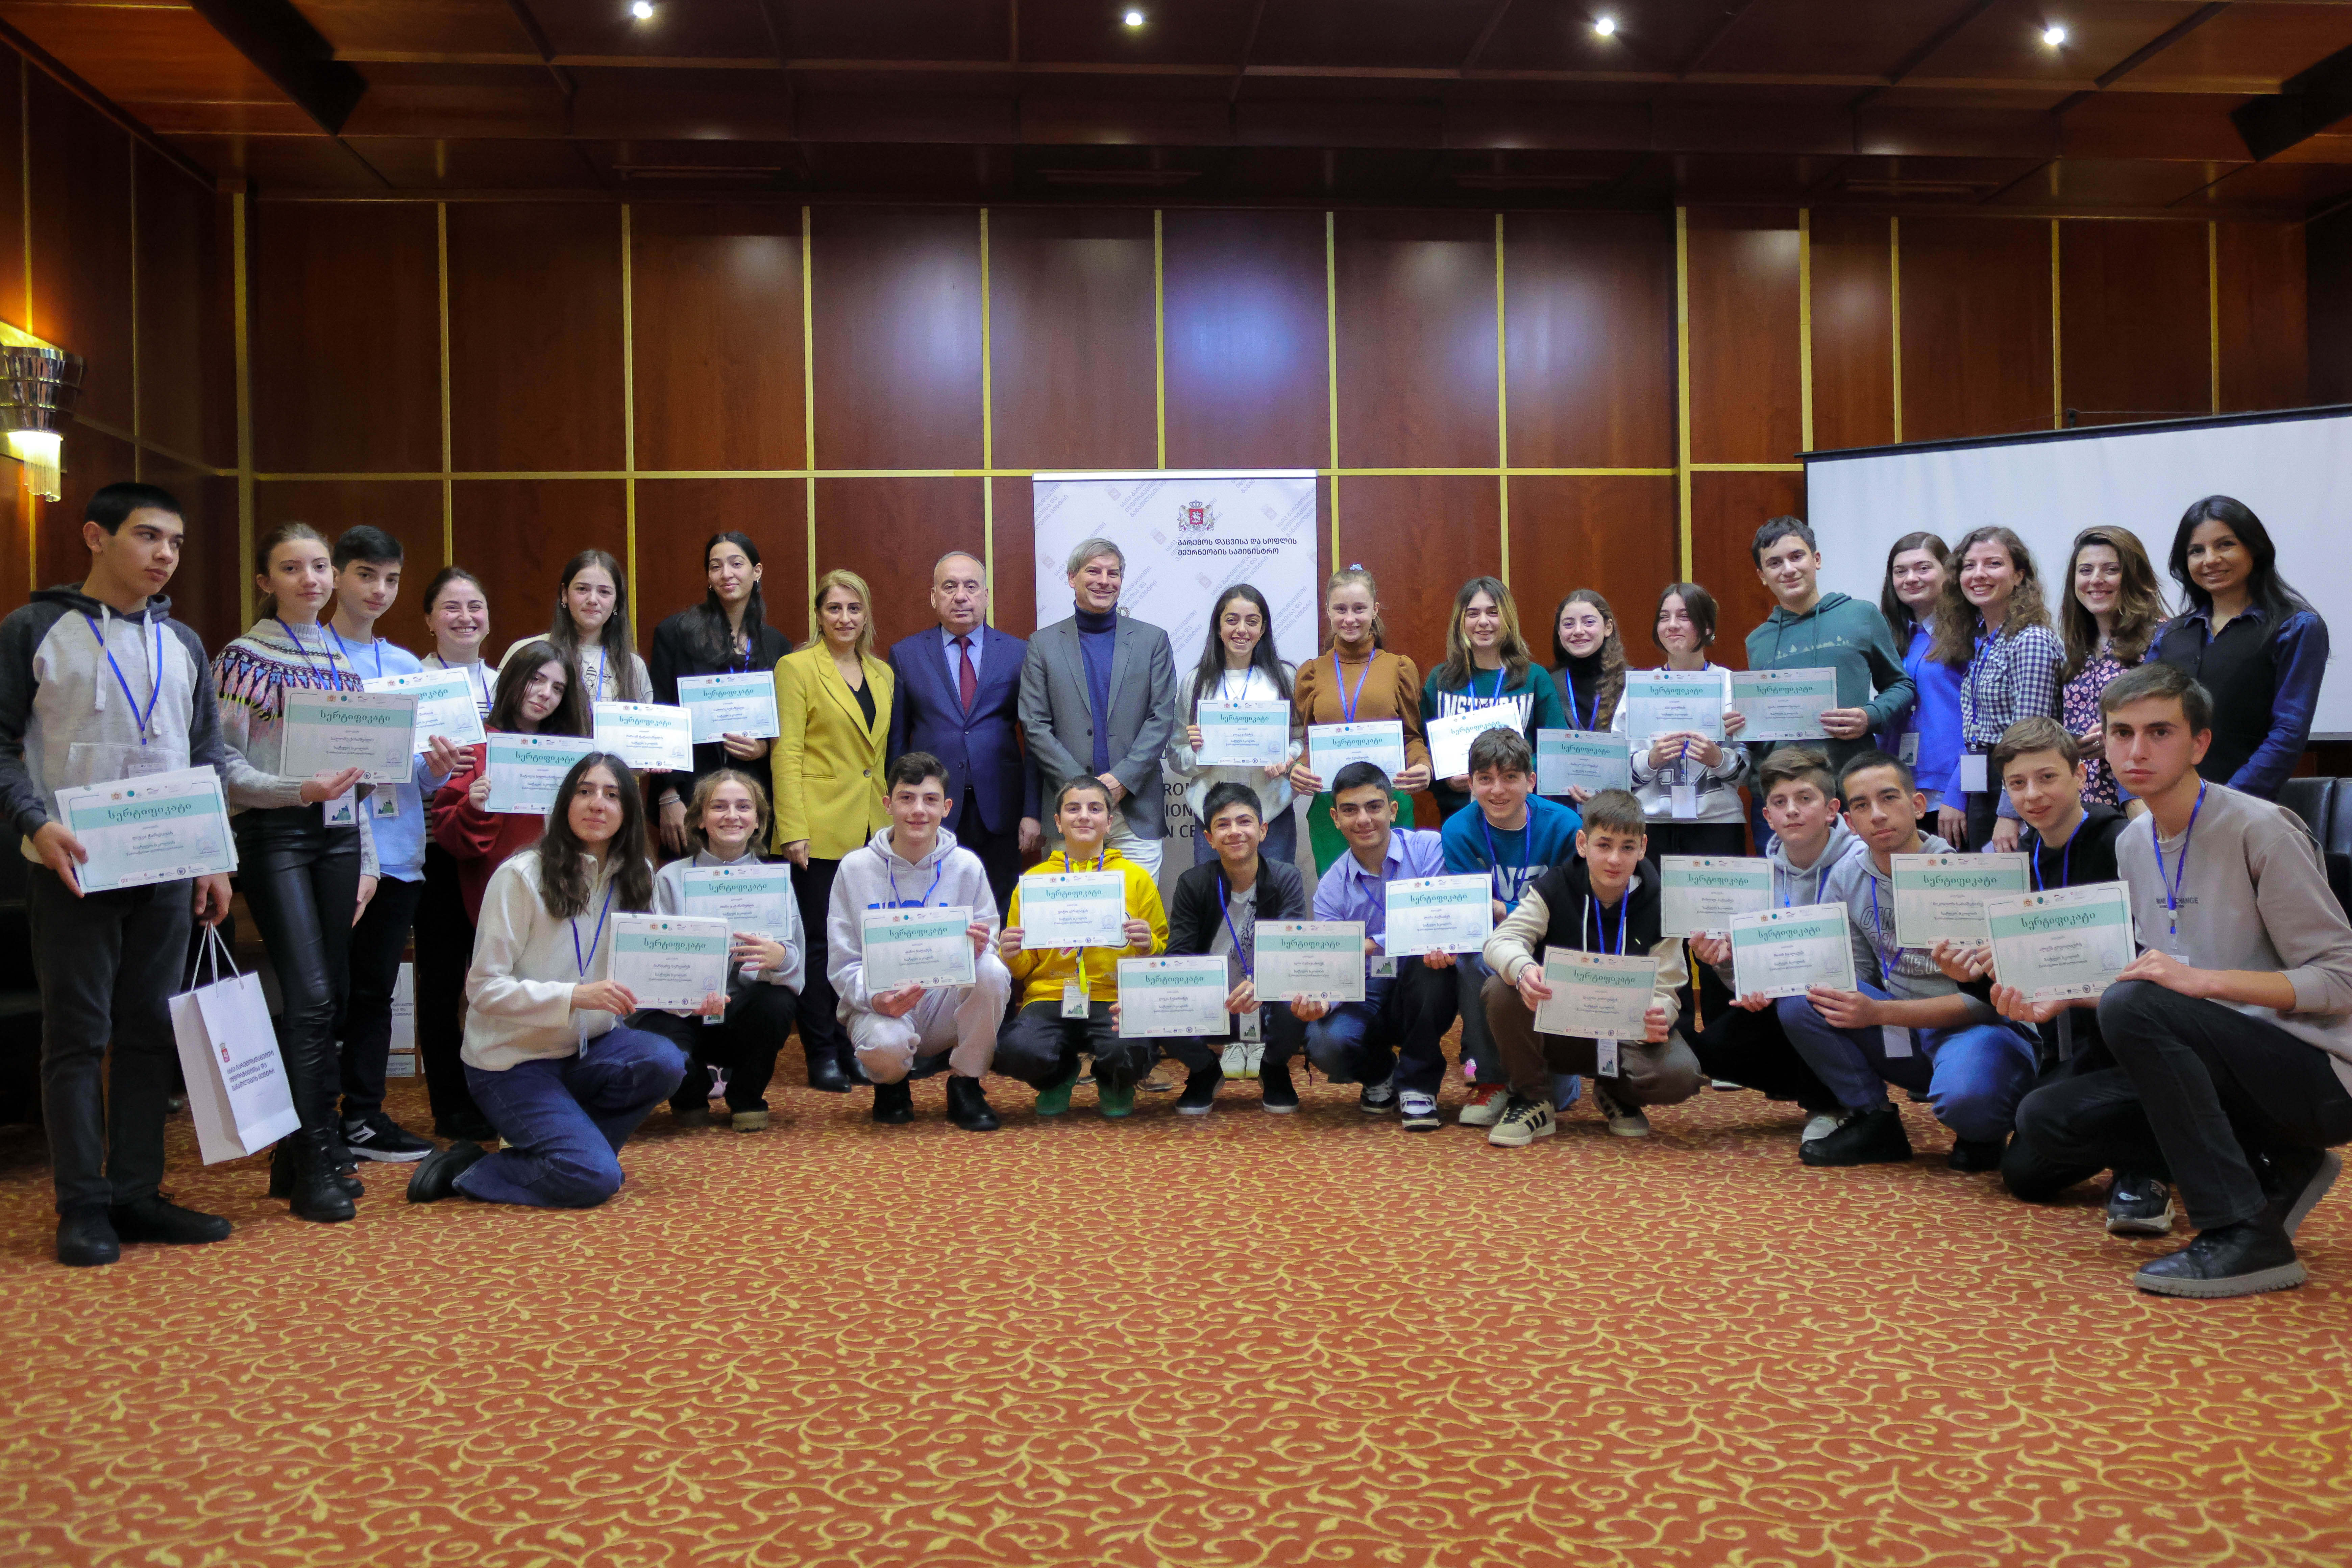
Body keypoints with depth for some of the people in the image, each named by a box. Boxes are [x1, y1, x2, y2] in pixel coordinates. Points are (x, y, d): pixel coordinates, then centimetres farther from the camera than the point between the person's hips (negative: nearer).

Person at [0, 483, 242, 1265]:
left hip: (166, 870, 5)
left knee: (150, 1032, 7)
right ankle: (82, 1205, 6)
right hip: (72, 870, -4)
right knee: (78, 1035, -1)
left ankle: (139, 1193, 14)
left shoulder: (183, 643, 14)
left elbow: (209, 757, 16)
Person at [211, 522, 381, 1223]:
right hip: (273, 836, -6)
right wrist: (298, 790, -23)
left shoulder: (342, 661, 15)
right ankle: (312, 1166, -6)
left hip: (337, 836, 6)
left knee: (330, 994, 6)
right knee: (309, 995, -12)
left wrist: (367, 861, 14)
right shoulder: (243, 658, -2)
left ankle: (306, 1148, 17)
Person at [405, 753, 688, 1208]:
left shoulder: (634, 878, 3)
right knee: (595, 1179, -21)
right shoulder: (522, 876, -14)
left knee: (666, 1062, -26)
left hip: (585, 1048, 6)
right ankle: (464, 1171, 3)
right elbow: (483, 988, -17)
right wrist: (575, 996, -31)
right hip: (512, 1059, -5)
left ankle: (572, 1144, -1)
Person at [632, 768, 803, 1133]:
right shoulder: (671, 878, 0)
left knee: (777, 1001, -32)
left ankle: (747, 1098, 1)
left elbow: (795, 962, -12)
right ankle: (693, 1091, 9)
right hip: (680, 1012, -1)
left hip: (742, 1014, 1)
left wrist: (779, 957, -38)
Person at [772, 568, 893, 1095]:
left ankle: (854, 1045, 17)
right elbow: (786, 754, -7)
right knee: (821, 942, 0)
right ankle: (823, 1056, 8)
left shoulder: (882, 673, 14)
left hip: (872, 829, 5)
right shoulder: (797, 668, -3)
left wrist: (892, 819, 9)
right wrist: (793, 830, -14)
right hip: (822, 830, -5)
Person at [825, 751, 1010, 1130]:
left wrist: (979, 948, -25)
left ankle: (966, 1084, -6)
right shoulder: (855, 868, -2)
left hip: (948, 1005, 1)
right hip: (881, 1005, -1)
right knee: (884, 1045, -37)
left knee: (992, 970, -30)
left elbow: (989, 948, 0)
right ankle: (893, 1084, 5)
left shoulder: (967, 867, 0)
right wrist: (875, 998, -24)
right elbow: (843, 962, -3)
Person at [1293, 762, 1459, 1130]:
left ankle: (1417, 1083, -13)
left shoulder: (1427, 848, -8)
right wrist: (1322, 1001, -31)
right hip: (1367, 999, 1)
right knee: (1326, 1044, -30)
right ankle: (1379, 1074, 11)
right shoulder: (1330, 888, -2)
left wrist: (1373, 945, -30)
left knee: (1430, 957, -34)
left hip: (1423, 995, -1)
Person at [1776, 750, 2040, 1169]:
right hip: (1905, 1036, 5)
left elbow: (1986, 998, -18)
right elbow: (1854, 977, 7)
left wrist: (1878, 1013, -25)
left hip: (1983, 1027, -5)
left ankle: (1983, 1132, 1)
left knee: (1963, 1095, -38)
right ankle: (1875, 1123, -2)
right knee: (1798, 1001, -17)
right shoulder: (1847, 879, 1)